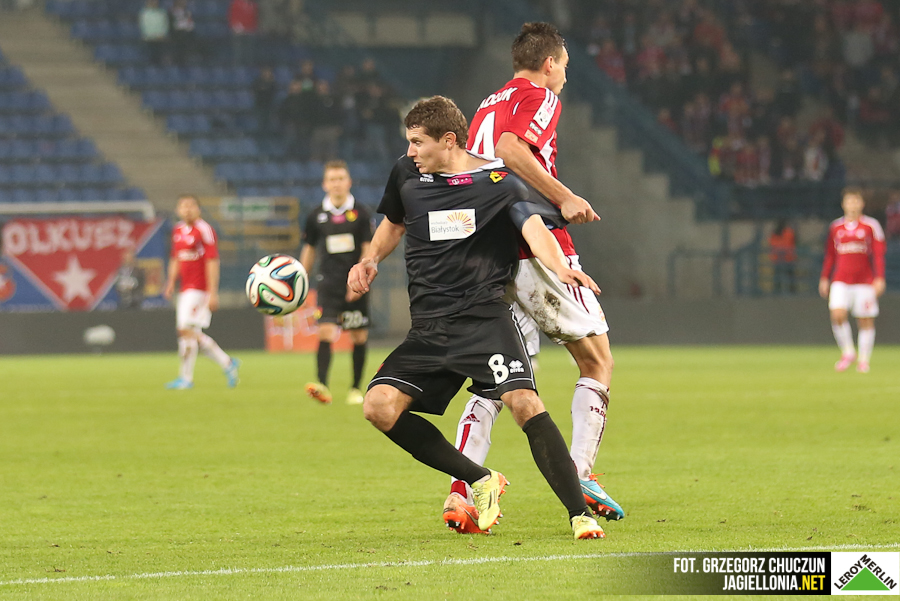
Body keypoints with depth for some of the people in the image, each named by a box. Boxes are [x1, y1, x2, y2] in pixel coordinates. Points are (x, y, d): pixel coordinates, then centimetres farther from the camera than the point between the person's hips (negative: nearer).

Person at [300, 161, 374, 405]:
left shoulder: (361, 213, 0)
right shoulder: (317, 216, 6)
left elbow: (369, 250, -2)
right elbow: (309, 250, 16)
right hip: (329, 283, 0)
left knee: (359, 337, 5)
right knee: (325, 332, -16)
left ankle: (356, 388, 17)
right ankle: (322, 386, -27)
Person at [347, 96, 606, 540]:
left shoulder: (498, 181, -3)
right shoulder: (407, 175, 11)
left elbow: (534, 228, -17)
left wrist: (560, 267, -39)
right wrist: (370, 261, 11)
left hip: (485, 317, -5)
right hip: (428, 328, 5)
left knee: (524, 403, -25)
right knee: (379, 406, -13)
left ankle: (579, 514, -17)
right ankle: (479, 481, 1)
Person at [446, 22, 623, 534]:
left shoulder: (487, 107, 21)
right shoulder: (540, 97, -3)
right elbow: (511, 147, -22)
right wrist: (564, 198, -20)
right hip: (539, 253, -7)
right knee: (598, 361, 7)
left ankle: (460, 493, -8)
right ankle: (580, 474, -4)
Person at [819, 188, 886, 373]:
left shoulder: (871, 225, 2)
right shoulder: (835, 227, 10)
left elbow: (879, 254, 0)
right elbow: (829, 255, 17)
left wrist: (879, 279, -8)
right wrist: (824, 278, 13)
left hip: (865, 280, -2)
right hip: (841, 280, 2)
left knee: (866, 320, -1)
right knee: (837, 314, -16)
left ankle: (863, 360, 9)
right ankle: (847, 352, 2)